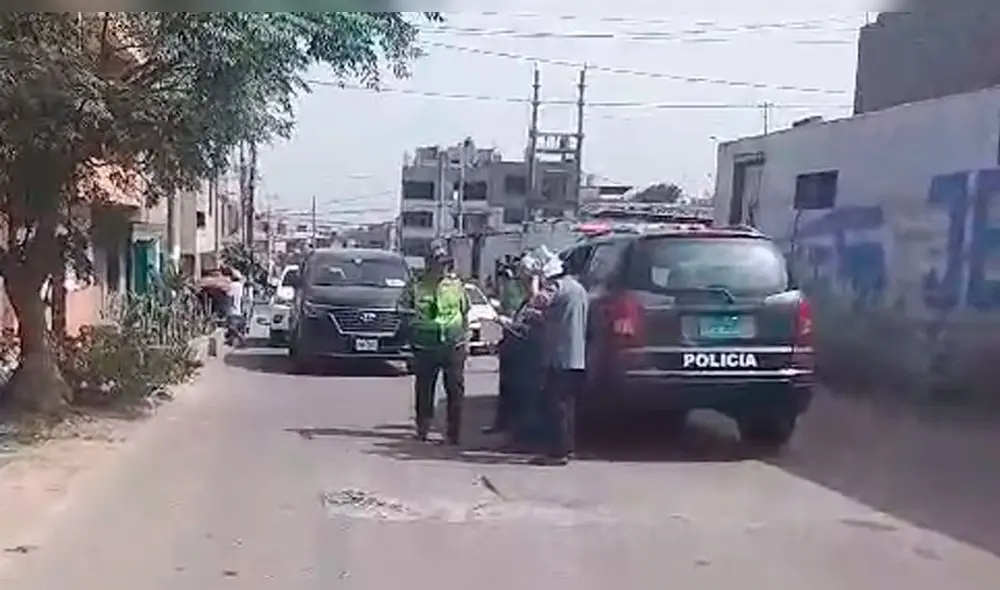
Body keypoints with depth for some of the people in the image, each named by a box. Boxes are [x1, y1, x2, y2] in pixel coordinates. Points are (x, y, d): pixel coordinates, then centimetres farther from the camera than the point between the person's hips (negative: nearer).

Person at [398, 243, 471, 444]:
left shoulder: (457, 284, 7)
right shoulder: (416, 286, 1)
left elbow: (465, 314, 13)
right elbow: (401, 307, 13)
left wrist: (466, 339, 10)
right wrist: (413, 314, -4)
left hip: (453, 345, 1)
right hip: (425, 346, -1)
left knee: (455, 389, -2)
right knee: (423, 388, 5)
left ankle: (453, 433, 5)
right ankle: (422, 428, 19)